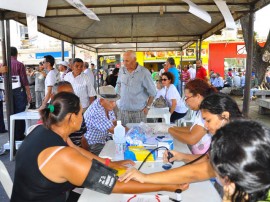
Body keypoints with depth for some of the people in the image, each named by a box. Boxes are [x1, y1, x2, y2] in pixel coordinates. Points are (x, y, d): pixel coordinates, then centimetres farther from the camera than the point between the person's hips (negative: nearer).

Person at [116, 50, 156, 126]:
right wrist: (122, 96, 13)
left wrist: (147, 107, -3)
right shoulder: (122, 70, 4)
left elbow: (152, 92, -4)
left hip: (138, 111, -4)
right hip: (123, 109, 4)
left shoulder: (144, 72, -10)